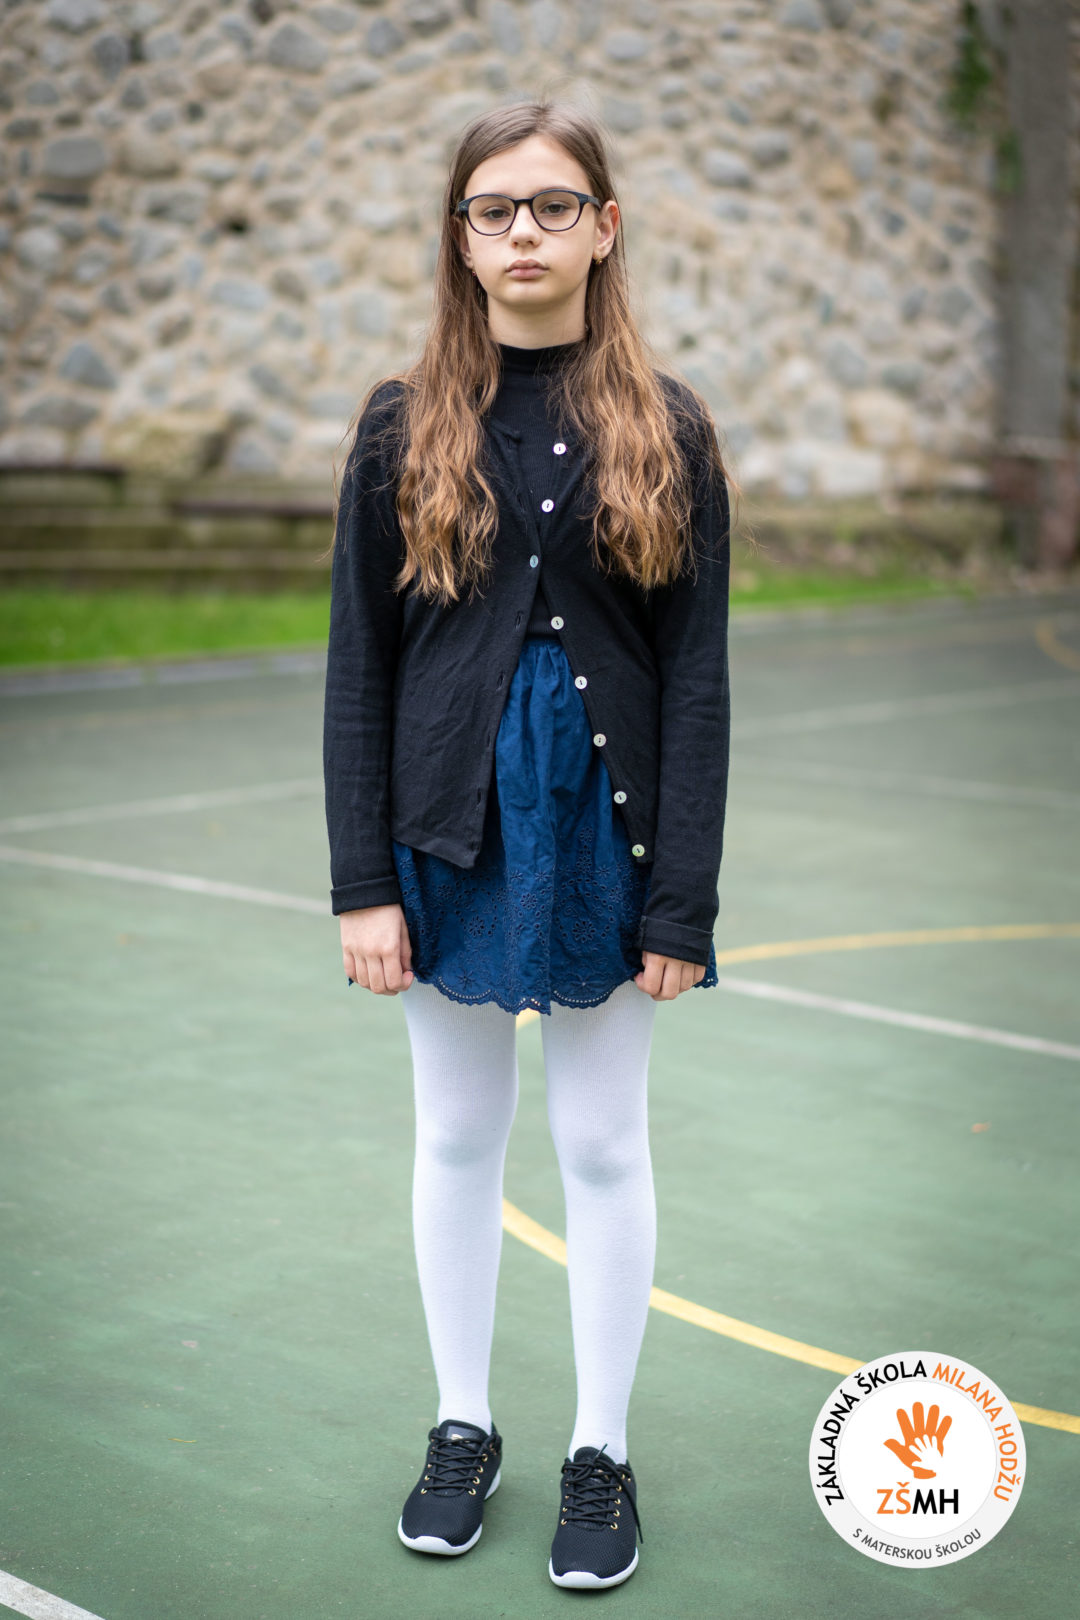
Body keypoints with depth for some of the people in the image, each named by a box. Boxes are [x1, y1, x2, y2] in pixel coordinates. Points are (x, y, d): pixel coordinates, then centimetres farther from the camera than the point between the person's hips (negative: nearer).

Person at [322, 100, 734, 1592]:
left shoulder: (663, 428, -2)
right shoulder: (406, 424, 0)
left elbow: (697, 675, -3)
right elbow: (358, 665, 0)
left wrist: (681, 903, -8)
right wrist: (363, 883, -6)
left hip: (604, 828, -1)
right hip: (450, 825, 1)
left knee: (604, 1146, 9)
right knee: (457, 1136, 13)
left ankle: (602, 1453, 25)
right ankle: (464, 1427, 31)